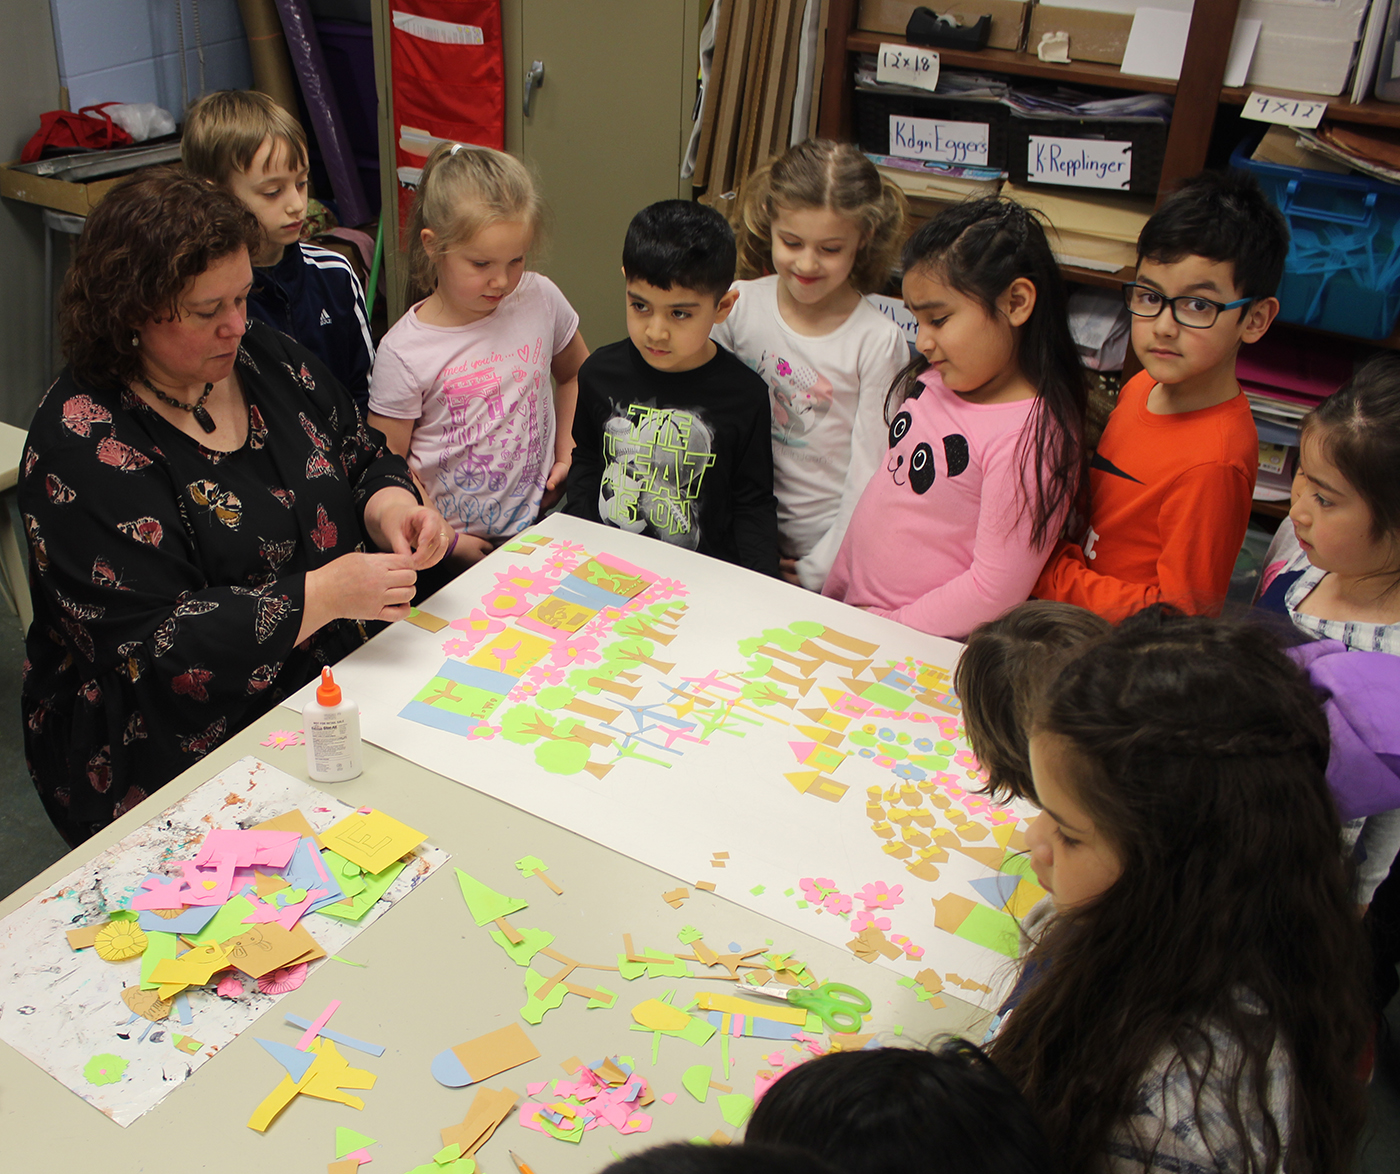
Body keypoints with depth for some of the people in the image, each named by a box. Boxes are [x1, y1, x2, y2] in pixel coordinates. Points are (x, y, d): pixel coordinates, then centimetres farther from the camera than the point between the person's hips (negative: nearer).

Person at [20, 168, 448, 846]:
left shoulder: (263, 356, 4)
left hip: (336, 682, 7)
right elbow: (148, 644, -20)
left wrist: (390, 506, -8)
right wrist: (321, 595, -26)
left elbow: (360, 457, 16)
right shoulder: (84, 443, -16)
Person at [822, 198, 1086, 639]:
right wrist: (833, 590, 15)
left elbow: (994, 593, -19)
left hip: (928, 648, -7)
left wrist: (891, 626, -13)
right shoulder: (932, 382, 4)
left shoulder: (1033, 436, -20)